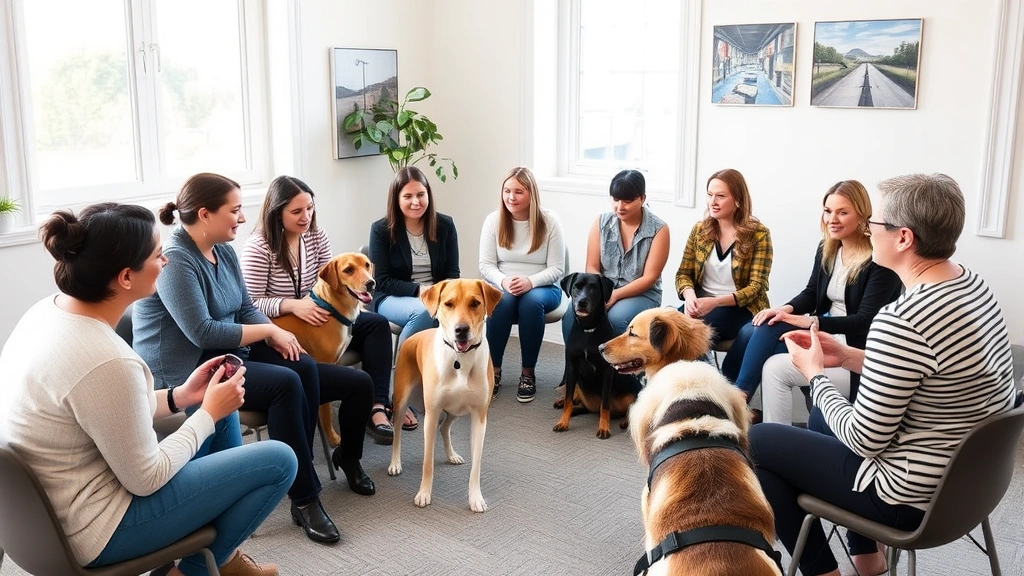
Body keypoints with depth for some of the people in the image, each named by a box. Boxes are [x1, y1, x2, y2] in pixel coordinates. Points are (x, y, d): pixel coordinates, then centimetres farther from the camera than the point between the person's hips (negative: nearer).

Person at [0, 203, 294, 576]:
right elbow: (146, 479, -20)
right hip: (95, 529, -9)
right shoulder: (106, 361, -32)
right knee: (279, 461, -5)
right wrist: (209, 412, -8)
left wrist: (180, 397, 5)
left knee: (222, 412, 20)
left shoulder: (50, 311, -4)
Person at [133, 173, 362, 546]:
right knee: (285, 384, -23)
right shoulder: (174, 260, -21)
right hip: (184, 372, -9)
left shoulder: (223, 252, 8)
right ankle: (304, 499, -13)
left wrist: (276, 334, -11)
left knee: (305, 368, -11)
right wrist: (269, 331, -16)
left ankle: (299, 473, -1)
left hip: (226, 353, 9)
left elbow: (246, 309, 10)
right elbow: (202, 333, -26)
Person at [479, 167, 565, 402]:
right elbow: (485, 265, -4)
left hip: (543, 288, -1)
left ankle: (528, 373, -20)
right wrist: (504, 282, -25)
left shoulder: (549, 222, -7)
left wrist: (530, 281, -27)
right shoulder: (493, 220, -2)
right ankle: (493, 370, -20)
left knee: (532, 301, -36)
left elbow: (557, 269, -8)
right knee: (502, 300, -34)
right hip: (503, 287, 1)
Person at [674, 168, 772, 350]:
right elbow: (683, 273, 7)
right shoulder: (700, 230, 7)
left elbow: (756, 287, -10)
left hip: (741, 308, -4)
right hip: (701, 303, 4)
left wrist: (715, 302, -25)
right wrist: (690, 295, -17)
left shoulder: (758, 234, -6)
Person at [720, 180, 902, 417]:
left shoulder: (880, 260, -16)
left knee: (777, 368, -24)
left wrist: (809, 321, -25)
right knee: (758, 329, -13)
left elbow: (865, 321, -20)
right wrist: (786, 309, -11)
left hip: (856, 348, -7)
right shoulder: (827, 248, 6)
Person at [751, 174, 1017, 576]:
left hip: (913, 496, -9)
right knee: (824, 420, 30)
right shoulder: (973, 285, -1)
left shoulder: (901, 320, -30)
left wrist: (815, 374, -8)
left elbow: (865, 440, -21)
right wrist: (846, 356, 6)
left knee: (754, 443, 3)